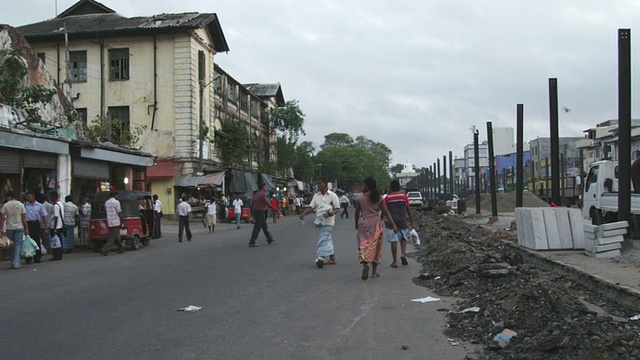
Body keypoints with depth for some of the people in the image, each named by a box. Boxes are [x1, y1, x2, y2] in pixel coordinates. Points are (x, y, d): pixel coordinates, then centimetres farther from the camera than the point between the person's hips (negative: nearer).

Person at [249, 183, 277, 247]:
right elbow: (268, 203, -21)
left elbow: (252, 204, 15)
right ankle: (252, 242, -7)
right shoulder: (263, 194, -13)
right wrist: (275, 209, -11)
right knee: (257, 228, -7)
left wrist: (252, 213, 20)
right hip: (260, 212, -9)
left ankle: (270, 239, 30)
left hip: (255, 211, 9)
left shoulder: (256, 194, 13)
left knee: (264, 226, 19)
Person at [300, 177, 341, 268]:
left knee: (323, 240, -15)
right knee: (327, 239, 13)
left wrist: (332, 213, -27)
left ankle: (320, 258, -18)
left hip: (328, 221, -6)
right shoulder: (316, 196, 9)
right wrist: (303, 214, -13)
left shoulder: (332, 195, -5)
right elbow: (311, 207, 4)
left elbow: (337, 209, -5)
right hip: (320, 221, 6)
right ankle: (332, 258, 21)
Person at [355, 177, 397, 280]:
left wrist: (356, 224, 19)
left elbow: (357, 213, 3)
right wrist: (393, 225, -2)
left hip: (363, 223, -2)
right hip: (375, 223, 2)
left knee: (363, 245, 2)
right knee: (375, 246, 10)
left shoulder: (359, 198, -3)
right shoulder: (379, 197, 1)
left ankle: (365, 263, -27)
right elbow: (386, 212, -3)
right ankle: (374, 271, 15)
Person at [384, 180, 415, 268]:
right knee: (403, 238, 18)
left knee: (393, 241, 1)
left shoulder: (387, 198, 0)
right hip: (402, 221, 1)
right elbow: (409, 210, 3)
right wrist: (412, 222, 9)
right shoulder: (404, 196, 2)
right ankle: (403, 254, -4)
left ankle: (395, 261, 2)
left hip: (391, 222, -1)